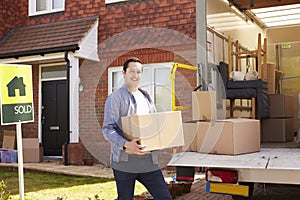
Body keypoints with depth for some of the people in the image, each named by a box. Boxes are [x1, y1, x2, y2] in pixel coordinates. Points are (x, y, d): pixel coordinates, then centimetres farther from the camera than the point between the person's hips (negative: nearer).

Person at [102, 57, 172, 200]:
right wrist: (126, 144, -28)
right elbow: (107, 129, -11)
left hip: (148, 161, 5)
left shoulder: (146, 97, 17)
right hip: (124, 161, -5)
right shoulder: (115, 98, -2)